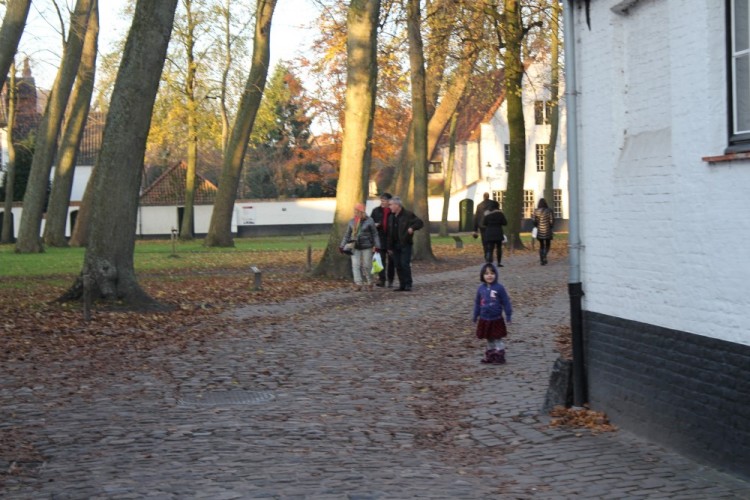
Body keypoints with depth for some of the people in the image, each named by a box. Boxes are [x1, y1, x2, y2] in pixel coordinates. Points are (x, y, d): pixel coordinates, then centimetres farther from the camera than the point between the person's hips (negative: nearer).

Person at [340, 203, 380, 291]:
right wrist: (342, 246, 10)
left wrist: (377, 246, -9)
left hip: (366, 247, -3)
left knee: (366, 266, 1)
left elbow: (375, 234, -2)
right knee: (355, 265, -8)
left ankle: (369, 283, 19)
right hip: (355, 247, 3)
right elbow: (347, 235, 15)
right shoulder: (352, 221, 7)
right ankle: (358, 284, -10)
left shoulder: (369, 221, -4)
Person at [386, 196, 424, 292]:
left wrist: (412, 228, -26)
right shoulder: (391, 217, 13)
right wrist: (389, 247, 12)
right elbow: (390, 234, 15)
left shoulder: (408, 215, -6)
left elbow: (420, 223, -7)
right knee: (398, 266, 5)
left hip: (405, 244, -6)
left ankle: (408, 285, -5)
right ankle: (402, 285, 10)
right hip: (395, 245, 6)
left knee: (405, 265, -11)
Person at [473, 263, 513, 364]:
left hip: (496, 320, -4)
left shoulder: (499, 288, -12)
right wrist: (475, 316, 14)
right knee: (489, 339, 15)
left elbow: (506, 302, -7)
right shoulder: (481, 288, 0)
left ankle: (499, 356, 12)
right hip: (484, 320, 4)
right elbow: (477, 303, 10)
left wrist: (508, 316, -5)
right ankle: (490, 356, 25)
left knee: (498, 339, 3)